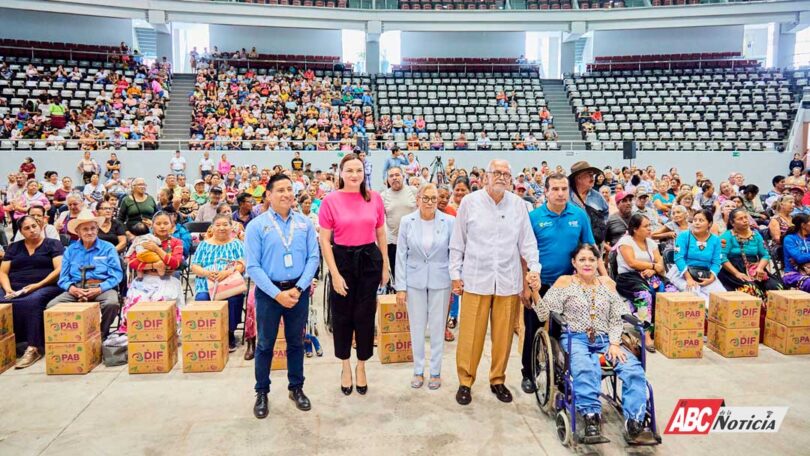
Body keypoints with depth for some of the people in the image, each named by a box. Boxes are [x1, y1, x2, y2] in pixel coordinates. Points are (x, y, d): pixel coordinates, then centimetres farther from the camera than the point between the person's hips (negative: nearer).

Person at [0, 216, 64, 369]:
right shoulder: (14, 247, 23)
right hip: (16, 289, 4)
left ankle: (34, 347, -37)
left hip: (45, 287, -4)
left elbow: (60, 269, -2)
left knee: (32, 302, -37)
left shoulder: (53, 244, 10)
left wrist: (38, 285, -13)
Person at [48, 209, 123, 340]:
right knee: (52, 305, -23)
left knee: (112, 303, -35)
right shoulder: (70, 250, 18)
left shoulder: (108, 248, 8)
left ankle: (102, 334, -8)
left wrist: (99, 289, -17)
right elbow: (63, 277, 12)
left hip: (102, 287, -3)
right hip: (76, 289, 3)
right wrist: (71, 288, -11)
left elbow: (117, 274, -1)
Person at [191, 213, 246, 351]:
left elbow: (242, 265, -1)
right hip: (206, 284, 2)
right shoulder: (204, 244, 19)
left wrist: (228, 272, -21)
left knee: (233, 299, -33)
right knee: (202, 299, -31)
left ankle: (230, 334, -13)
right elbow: (194, 267, 11)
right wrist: (206, 273, -12)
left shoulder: (237, 244, 14)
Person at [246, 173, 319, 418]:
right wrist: (277, 294, -16)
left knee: (296, 342, 15)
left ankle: (296, 388, 31)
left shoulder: (305, 223, 0)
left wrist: (298, 289, -13)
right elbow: (253, 266, -11)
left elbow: (313, 258, -3)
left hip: (299, 291, 2)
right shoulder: (256, 226, -7)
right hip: (268, 292, -2)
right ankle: (262, 393, 26)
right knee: (265, 344, 11)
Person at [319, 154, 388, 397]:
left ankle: (361, 366, 27)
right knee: (342, 315, 9)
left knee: (365, 315, 8)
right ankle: (346, 367, 29)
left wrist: (385, 266, 7)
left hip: (369, 260, 2)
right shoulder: (330, 200, -7)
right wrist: (335, 273, -11)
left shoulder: (375, 198, 0)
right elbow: (324, 240, -7)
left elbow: (381, 234, 8)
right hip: (342, 260, -1)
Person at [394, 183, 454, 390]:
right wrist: (401, 286, -4)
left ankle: (435, 371, 24)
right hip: (414, 280, 1)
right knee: (417, 327, 10)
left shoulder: (449, 222, -7)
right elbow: (401, 255, -2)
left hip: (440, 280, -1)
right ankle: (418, 370, 24)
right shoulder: (407, 221, -4)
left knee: (437, 327, 9)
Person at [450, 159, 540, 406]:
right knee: (471, 335, 1)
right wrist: (455, 274, 2)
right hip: (476, 279, -2)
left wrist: (534, 268, -4)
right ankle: (465, 381, 18)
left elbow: (527, 241, 8)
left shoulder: (518, 204, 5)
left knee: (503, 335, 9)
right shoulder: (469, 202, 0)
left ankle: (497, 379, 27)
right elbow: (457, 242, 4)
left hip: (508, 280, 2)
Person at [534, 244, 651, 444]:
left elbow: (616, 318, 11)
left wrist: (615, 344, -4)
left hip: (605, 339, 3)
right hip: (575, 338, -3)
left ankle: (635, 420, -25)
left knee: (634, 369, -25)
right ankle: (591, 415, -36)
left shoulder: (608, 283, 16)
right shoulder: (565, 282, 7)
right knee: (586, 369, -38)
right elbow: (544, 313, 1)